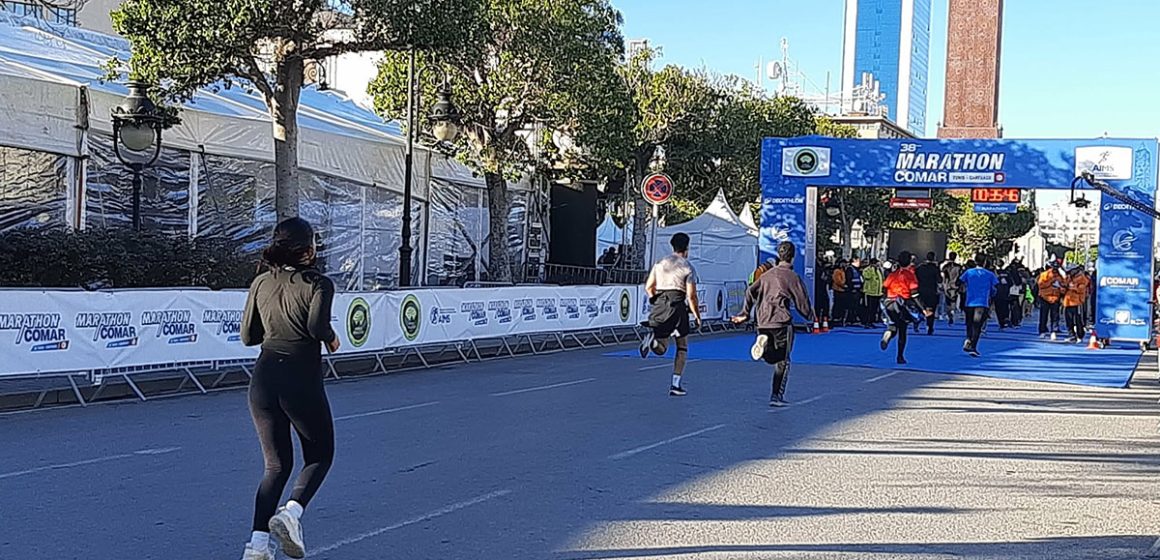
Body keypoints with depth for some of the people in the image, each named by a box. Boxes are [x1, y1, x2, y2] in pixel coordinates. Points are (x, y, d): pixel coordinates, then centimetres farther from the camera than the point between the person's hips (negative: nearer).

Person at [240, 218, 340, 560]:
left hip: (263, 379, 5)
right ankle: (292, 512, -10)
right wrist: (331, 339, 0)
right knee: (320, 456, 16)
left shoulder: (261, 283, 10)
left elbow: (248, 336, 12)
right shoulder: (318, 284, -5)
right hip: (302, 381, -5)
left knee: (276, 465, 15)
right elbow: (317, 324, -21)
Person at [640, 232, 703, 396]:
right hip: (677, 306, -4)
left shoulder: (660, 264, 12)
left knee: (660, 350, 8)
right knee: (682, 347, 13)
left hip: (660, 308, 4)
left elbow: (648, 287, 12)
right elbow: (691, 296, -7)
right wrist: (697, 316, 4)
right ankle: (676, 385, 8)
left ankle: (652, 338, -29)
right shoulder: (688, 268, -2)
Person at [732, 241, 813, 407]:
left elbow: (750, 292, 11)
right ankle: (777, 396, 1)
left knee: (772, 358, 16)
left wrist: (745, 314, 16)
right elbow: (802, 301, -1)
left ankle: (763, 344, -16)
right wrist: (810, 316, 17)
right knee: (783, 361, 4)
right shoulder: (792, 276, -3)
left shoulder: (767, 275, 15)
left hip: (763, 323, 5)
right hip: (782, 322, -5)